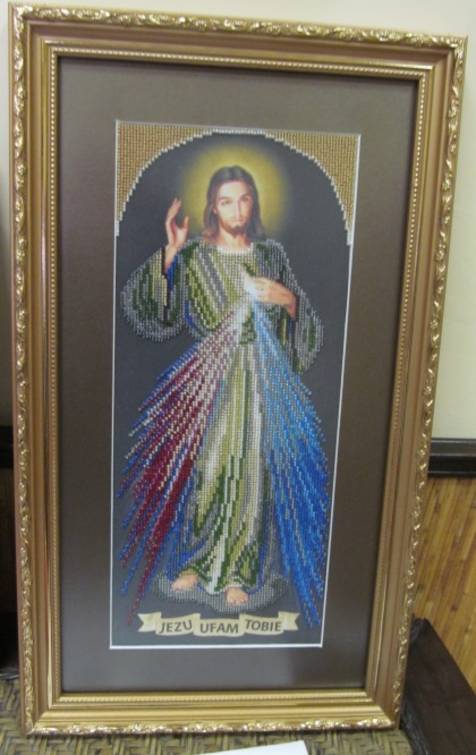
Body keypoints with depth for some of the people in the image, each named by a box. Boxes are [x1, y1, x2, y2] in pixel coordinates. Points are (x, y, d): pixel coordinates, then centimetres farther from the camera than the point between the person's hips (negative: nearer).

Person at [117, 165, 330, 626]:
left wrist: (288, 298, -10)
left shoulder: (271, 255, 8)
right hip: (209, 381, -1)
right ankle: (195, 559, 24)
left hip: (261, 381, 1)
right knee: (201, 467, 1)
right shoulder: (194, 256, 4)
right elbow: (144, 306, -8)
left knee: (251, 471, 0)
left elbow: (302, 326, 10)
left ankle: (238, 570, 17)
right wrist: (169, 254, -17)